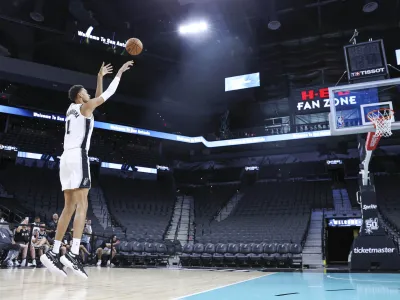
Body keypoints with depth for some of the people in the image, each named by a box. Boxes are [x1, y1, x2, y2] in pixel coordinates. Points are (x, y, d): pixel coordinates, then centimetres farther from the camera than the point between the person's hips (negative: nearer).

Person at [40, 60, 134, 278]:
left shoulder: (72, 110, 25)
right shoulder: (84, 107, 4)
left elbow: (98, 97, 37)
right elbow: (108, 94, 8)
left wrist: (100, 77, 43)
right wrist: (119, 72, 18)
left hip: (66, 158, 9)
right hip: (78, 157, -8)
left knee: (69, 207, 7)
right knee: (81, 205, -14)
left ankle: (54, 253, 2)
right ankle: (73, 254, -24)